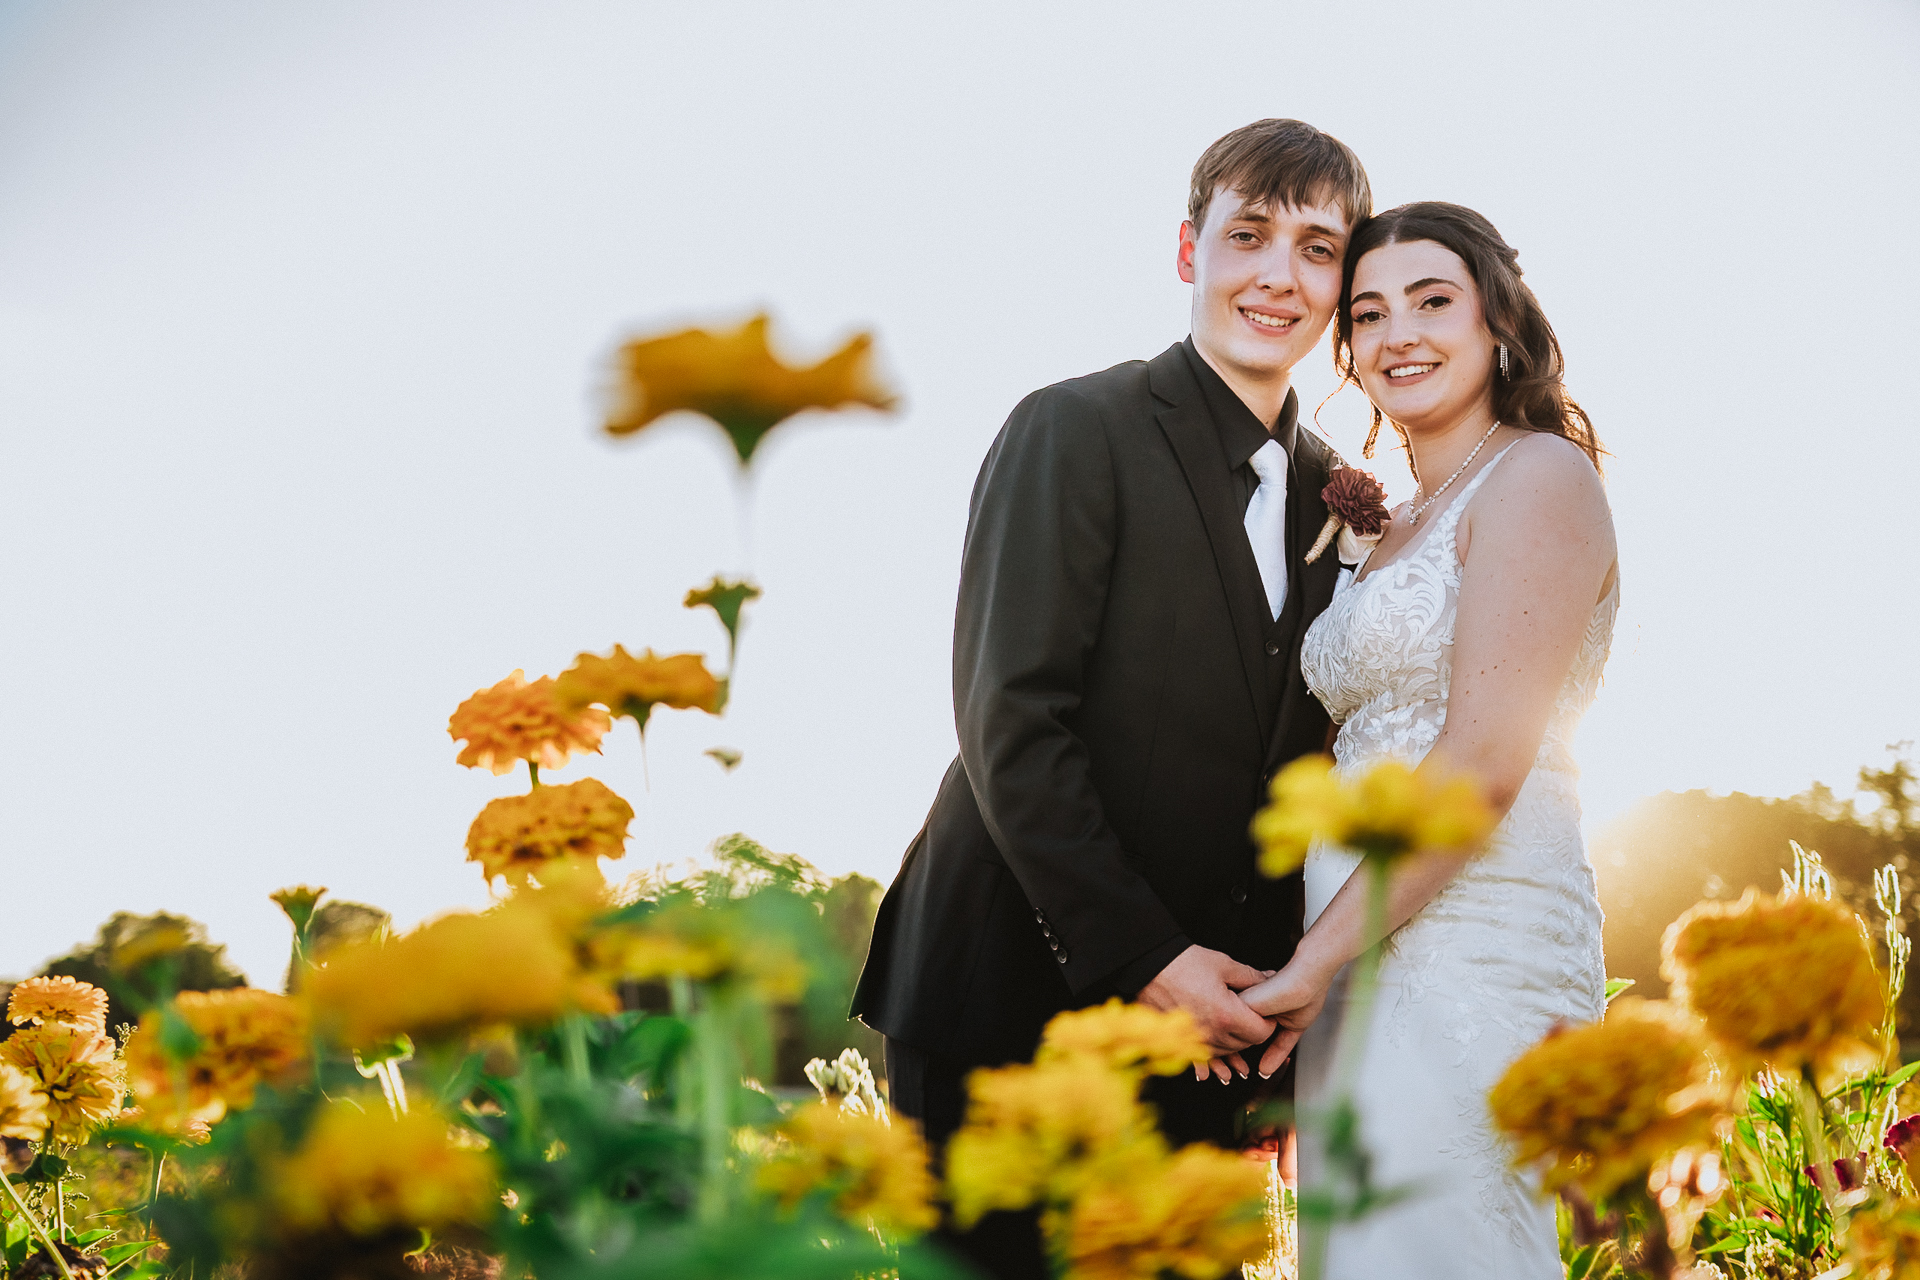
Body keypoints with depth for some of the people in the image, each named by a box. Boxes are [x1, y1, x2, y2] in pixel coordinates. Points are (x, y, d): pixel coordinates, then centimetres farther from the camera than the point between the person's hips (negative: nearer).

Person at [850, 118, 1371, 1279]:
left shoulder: (1335, 499, 11)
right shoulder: (1076, 432, -7)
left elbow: (1301, 760, 12)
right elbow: (1008, 721, -14)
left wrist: (1279, 987, -1)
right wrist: (1142, 956, -17)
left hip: (1198, 1009, 5)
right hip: (1022, 988, -5)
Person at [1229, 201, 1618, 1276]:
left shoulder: (1540, 474, -5)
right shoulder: (1398, 524, 21)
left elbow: (1486, 757, -15)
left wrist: (1317, 961, -15)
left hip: (1464, 951, -8)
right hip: (1366, 959, 8)